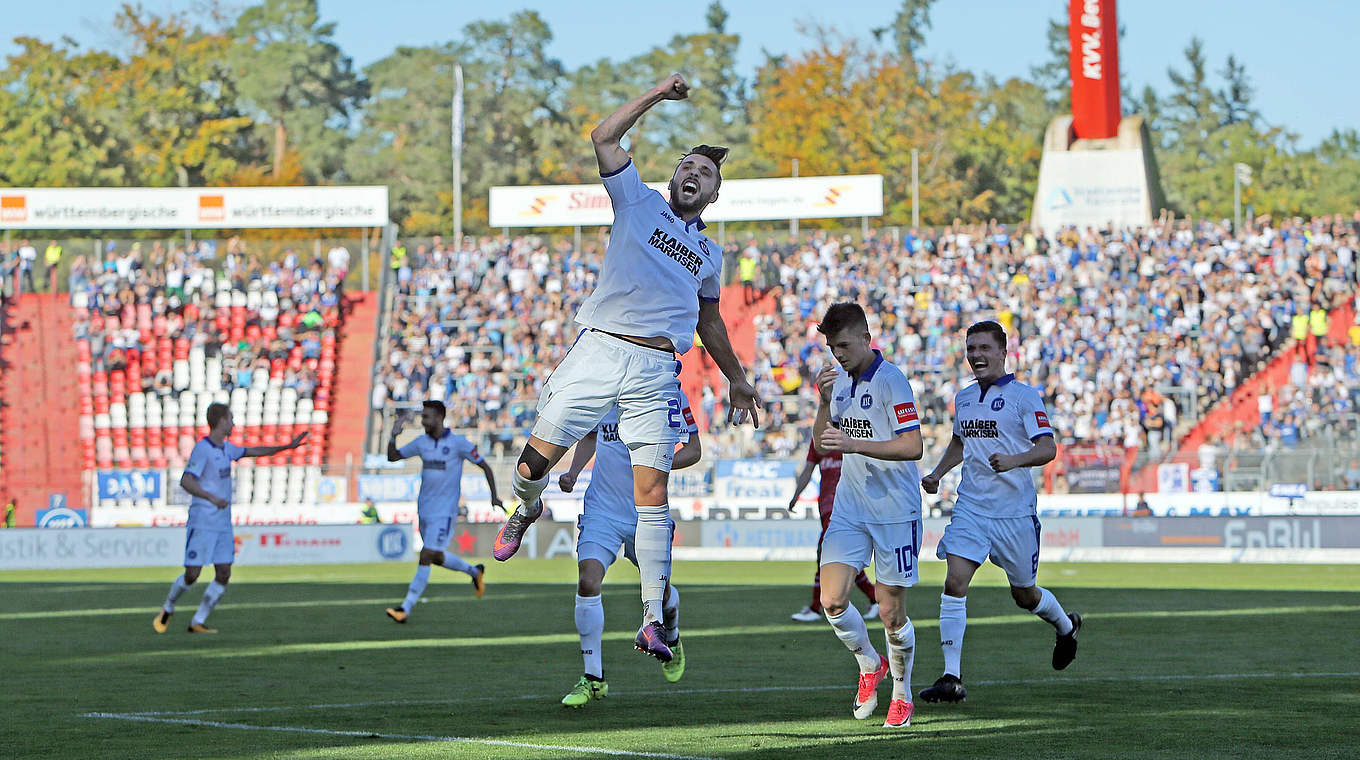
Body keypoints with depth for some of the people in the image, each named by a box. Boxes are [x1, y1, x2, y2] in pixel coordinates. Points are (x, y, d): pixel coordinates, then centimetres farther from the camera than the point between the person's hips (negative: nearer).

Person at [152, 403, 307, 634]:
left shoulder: (226, 448, 13)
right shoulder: (202, 449, -13)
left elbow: (252, 451, 30)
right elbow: (186, 482, -22)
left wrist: (287, 446, 31)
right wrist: (213, 498, -34)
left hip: (223, 525, 8)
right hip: (202, 525, -8)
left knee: (224, 575, -2)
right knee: (192, 575, -7)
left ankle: (198, 622, 5)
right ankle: (167, 609, 18)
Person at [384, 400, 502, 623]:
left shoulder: (458, 443, -9)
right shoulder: (421, 443, 6)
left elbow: (485, 466, -2)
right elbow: (392, 457, 12)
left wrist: (494, 496, -4)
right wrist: (394, 436, -6)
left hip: (444, 512, -7)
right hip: (424, 511, 7)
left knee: (426, 557, -13)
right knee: (437, 558, 16)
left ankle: (406, 608, -12)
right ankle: (474, 571, 42)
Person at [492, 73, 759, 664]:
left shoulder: (709, 254, 24)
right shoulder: (639, 203, 14)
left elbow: (709, 320, 37)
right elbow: (604, 138, 4)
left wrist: (736, 378, 40)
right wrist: (659, 95, 5)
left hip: (656, 370, 2)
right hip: (599, 351, -2)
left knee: (652, 494, -8)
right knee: (536, 462, -8)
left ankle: (652, 620, -10)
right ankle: (526, 508, 29)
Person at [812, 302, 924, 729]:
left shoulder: (891, 381, -13)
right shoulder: (839, 380, 9)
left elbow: (912, 447, -19)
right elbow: (821, 444, 13)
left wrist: (854, 444, -28)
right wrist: (825, 402, -5)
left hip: (895, 511, -6)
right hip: (849, 509, 6)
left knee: (892, 614, 0)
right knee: (832, 601, -9)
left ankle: (902, 694, 21)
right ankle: (869, 665, 18)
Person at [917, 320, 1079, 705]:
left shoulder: (1023, 396, -7)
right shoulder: (963, 398, 11)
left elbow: (1047, 448, -15)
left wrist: (1013, 460, -32)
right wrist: (937, 473, 13)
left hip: (1015, 510, -4)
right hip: (970, 507, 4)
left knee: (1024, 594, 10)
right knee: (954, 583, -14)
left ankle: (1066, 626, 45)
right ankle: (951, 678, -15)